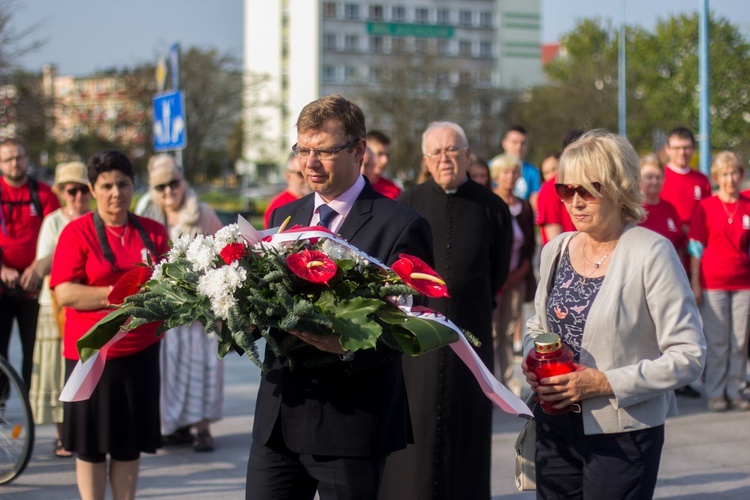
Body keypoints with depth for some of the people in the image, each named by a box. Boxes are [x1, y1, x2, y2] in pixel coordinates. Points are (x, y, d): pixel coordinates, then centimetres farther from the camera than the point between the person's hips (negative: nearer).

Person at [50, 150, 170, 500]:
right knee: (91, 444, 4)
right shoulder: (77, 232, -4)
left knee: (131, 443, 9)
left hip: (141, 350, 3)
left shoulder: (154, 232, 7)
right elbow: (65, 293, -13)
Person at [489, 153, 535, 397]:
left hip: (517, 278, 4)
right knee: (491, 332, -5)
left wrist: (521, 272, 0)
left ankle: (507, 378, 13)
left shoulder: (524, 207, 11)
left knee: (509, 332, 7)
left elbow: (530, 244, 14)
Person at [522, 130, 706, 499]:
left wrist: (606, 383, -20)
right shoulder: (556, 251, 6)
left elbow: (688, 356, -15)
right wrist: (533, 361, -2)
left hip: (623, 437, -5)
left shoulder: (652, 253, -12)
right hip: (556, 428, 5)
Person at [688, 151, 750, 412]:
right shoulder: (706, 207, -1)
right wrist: (694, 283, -4)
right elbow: (696, 247, 0)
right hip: (712, 282, -2)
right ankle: (715, 393, 11)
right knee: (716, 341, 2)